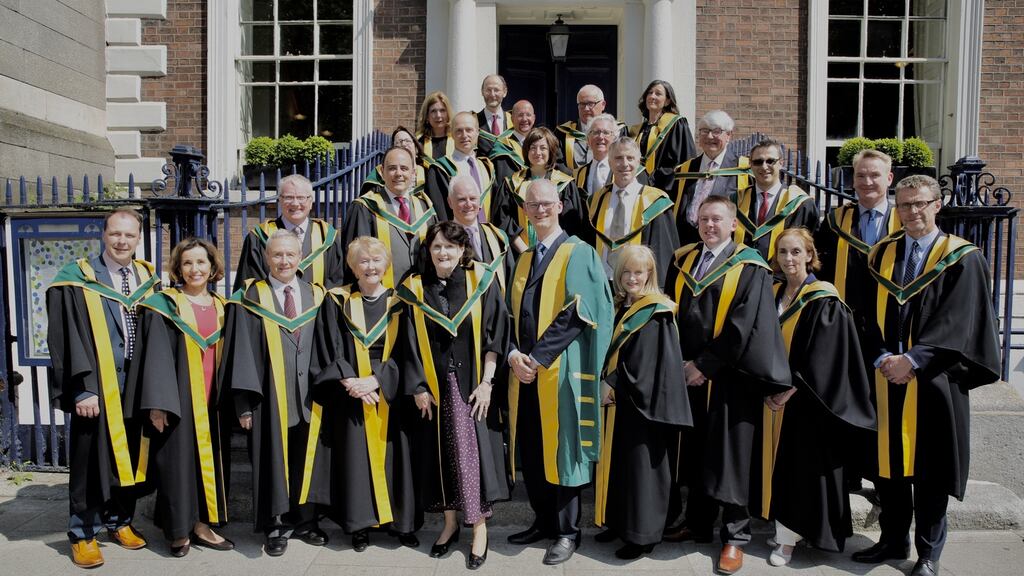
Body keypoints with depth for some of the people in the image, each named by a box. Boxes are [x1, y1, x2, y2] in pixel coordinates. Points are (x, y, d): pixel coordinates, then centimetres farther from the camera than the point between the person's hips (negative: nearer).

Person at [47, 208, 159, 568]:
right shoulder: (77, 280, -6)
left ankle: (120, 521, 30)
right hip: (97, 387, -4)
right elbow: (65, 338, -11)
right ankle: (83, 534, 18)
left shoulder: (148, 279, 8)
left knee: (129, 456, 13)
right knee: (91, 461, 4)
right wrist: (82, 389, -17)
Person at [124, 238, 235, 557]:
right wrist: (157, 404, -17)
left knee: (210, 458, 8)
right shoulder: (164, 306, -3)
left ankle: (202, 524, 19)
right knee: (179, 459, 0)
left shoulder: (222, 308, 11)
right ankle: (179, 530, 14)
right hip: (179, 397, -4)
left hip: (213, 400, 5)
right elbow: (155, 356, -9)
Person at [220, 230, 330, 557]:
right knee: (273, 461, 5)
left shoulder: (317, 296, 9)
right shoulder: (251, 298, 1)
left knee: (308, 460, 10)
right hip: (270, 398, -2)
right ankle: (276, 527, 20)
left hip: (311, 396, 3)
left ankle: (305, 521, 25)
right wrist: (244, 403, -9)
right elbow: (242, 352, -3)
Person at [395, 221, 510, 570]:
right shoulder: (416, 290, 2)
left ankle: (479, 527, 16)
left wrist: (486, 382, -11)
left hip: (473, 386, -2)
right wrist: (418, 387, -2)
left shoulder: (482, 283, -4)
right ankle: (449, 523, 26)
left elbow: (495, 336, -5)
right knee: (441, 453, 9)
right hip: (435, 388, 2)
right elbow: (411, 344, 3)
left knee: (473, 451, 1)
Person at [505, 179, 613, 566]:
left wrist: (537, 357, -16)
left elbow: (578, 313, -14)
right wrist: (514, 354, -6)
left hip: (559, 369, -6)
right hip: (524, 370, 6)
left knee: (560, 448, 2)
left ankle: (567, 531, 16)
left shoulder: (579, 253, -4)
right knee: (530, 449, 11)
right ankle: (543, 521, 27)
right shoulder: (523, 259, 15)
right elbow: (512, 313, 12)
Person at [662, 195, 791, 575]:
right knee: (694, 454, 12)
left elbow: (743, 326, -12)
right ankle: (697, 523, 26)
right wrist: (680, 361, -2)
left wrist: (705, 365, -13)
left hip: (728, 379, -4)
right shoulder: (682, 262, 10)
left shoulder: (750, 268, -5)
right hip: (687, 373, 5)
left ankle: (734, 536, 14)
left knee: (727, 457, 3)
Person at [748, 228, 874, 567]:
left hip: (806, 402, -6)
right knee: (777, 464, 10)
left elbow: (823, 356, -15)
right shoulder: (773, 295, 9)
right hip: (773, 398, 6)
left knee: (802, 466, 1)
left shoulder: (824, 300, -9)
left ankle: (787, 537, 8)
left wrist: (792, 389, -17)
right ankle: (784, 529, 21)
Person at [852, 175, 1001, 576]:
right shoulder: (882, 254, 9)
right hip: (886, 377, 4)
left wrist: (912, 360, -19)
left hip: (933, 381, -3)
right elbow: (869, 314, 5)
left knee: (929, 469, 6)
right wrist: (882, 358, -11)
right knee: (888, 463, 10)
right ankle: (893, 539, 26)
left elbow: (956, 323, -10)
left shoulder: (962, 259, -3)